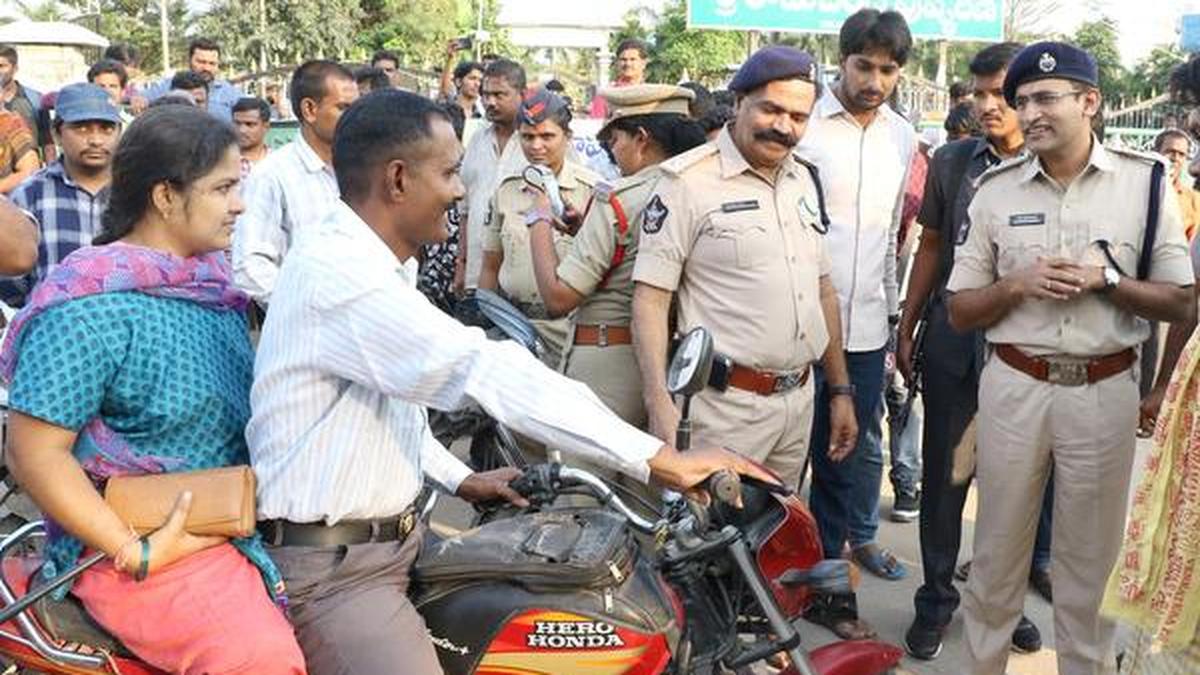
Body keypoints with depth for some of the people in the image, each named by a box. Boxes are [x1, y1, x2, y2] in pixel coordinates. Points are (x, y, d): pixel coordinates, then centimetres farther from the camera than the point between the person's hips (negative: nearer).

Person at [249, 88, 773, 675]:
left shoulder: (374, 265, 9)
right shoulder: (339, 274, -24)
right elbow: (489, 374, -30)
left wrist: (458, 479, 11)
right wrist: (659, 460, -30)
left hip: (396, 534, 10)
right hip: (330, 570, -10)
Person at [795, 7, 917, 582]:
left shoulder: (902, 136, 9)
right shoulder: (804, 123, -8)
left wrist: (893, 305, 18)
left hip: (867, 321, 5)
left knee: (861, 442, 17)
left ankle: (856, 535, 35)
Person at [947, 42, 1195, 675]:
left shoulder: (1143, 181, -2)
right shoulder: (995, 189, 1)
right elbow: (959, 311, 3)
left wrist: (1104, 279, -15)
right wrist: (1018, 284, -15)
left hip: (1104, 391, -1)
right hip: (1013, 386, 1)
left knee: (1090, 558, 12)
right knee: (998, 551, 12)